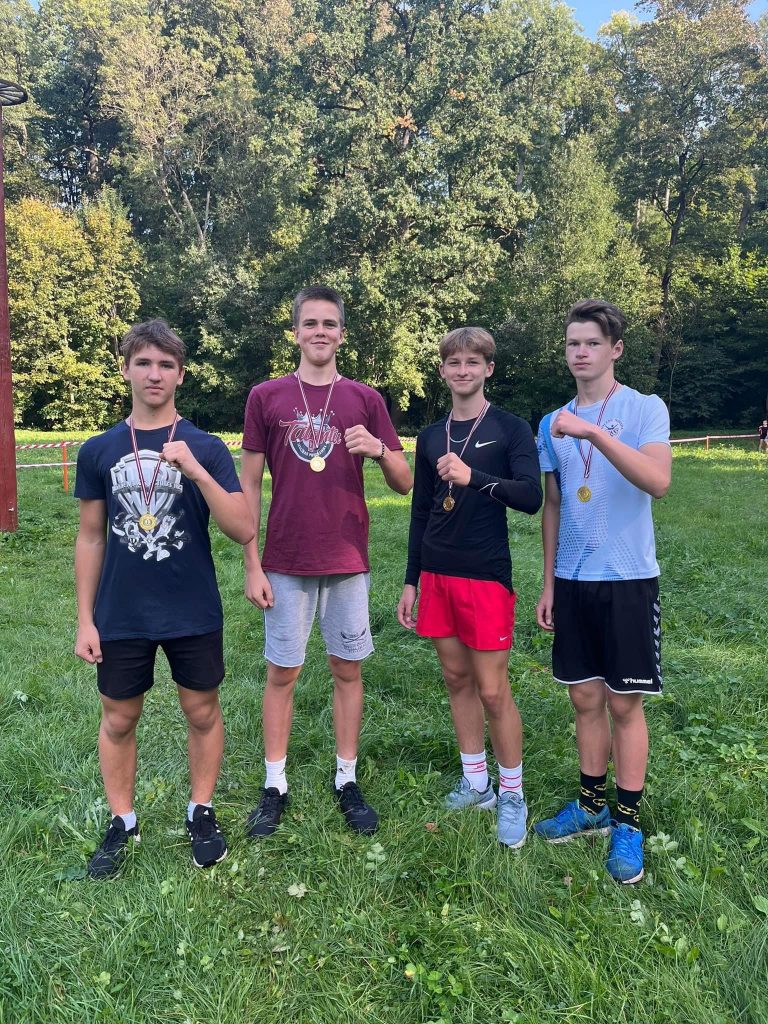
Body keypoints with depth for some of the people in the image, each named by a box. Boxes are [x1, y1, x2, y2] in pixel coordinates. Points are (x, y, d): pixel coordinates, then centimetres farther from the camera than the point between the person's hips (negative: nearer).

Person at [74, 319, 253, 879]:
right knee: (119, 719, 12)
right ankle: (122, 823, 32)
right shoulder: (99, 450, 1)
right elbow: (91, 538, 6)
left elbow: (244, 530, -13)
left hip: (194, 613, -1)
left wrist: (196, 470, -25)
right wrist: (85, 619, 3)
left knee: (202, 712, 11)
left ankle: (202, 812, 32)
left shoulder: (206, 448, -5)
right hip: (121, 616, 2)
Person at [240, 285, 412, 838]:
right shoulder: (266, 397, 2)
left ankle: (348, 781, 24)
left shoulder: (365, 398, 4)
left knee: (348, 669, 9)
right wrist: (252, 565, -3)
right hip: (286, 564, -1)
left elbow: (405, 484, 4)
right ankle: (275, 785, 21)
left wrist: (379, 449, -18)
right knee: (282, 673, 7)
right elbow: (249, 486, 2)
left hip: (348, 562, 1)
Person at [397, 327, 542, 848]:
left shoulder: (511, 429, -3)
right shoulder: (430, 437, 11)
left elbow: (531, 497, -15)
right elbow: (421, 514, 14)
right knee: (457, 679, 12)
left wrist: (473, 477, -29)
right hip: (437, 575, 5)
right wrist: (411, 581, 12)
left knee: (493, 689, -1)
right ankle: (476, 784, 27)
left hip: (487, 575, -5)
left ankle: (512, 795, 17)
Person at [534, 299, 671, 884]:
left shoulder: (645, 409, -6)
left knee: (624, 702, 4)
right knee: (586, 698, 12)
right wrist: (548, 583, 11)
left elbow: (659, 482, -24)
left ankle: (629, 824, 18)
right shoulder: (554, 424, 8)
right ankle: (592, 806, 27)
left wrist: (594, 431, -32)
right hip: (573, 580, 4)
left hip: (628, 578, -4)